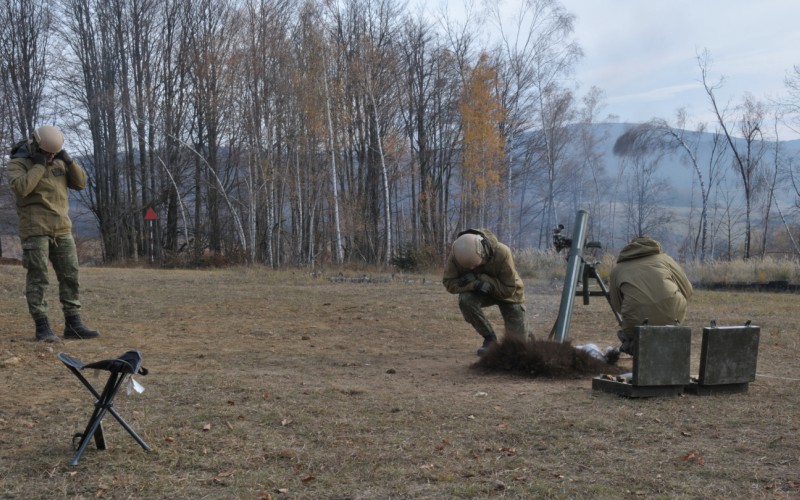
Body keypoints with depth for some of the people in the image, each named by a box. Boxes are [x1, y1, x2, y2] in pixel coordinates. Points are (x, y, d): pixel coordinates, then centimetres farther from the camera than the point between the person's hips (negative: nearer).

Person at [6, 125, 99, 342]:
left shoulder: (59, 161, 12)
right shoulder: (18, 163, -5)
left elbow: (80, 182, 8)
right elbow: (21, 188, -22)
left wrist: (69, 161, -5)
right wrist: (39, 165, -19)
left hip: (62, 228, 6)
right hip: (35, 229, -6)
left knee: (70, 276, 4)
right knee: (38, 278, -5)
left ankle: (73, 325, 8)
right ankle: (42, 328, -1)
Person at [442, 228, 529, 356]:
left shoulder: (502, 253, -35)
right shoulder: (456, 254, -29)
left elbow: (509, 289, -26)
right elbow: (448, 283, -21)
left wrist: (481, 278, -35)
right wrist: (475, 284, -37)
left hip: (507, 293, -2)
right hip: (479, 292, 2)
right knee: (465, 300, -34)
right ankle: (490, 339, -12)